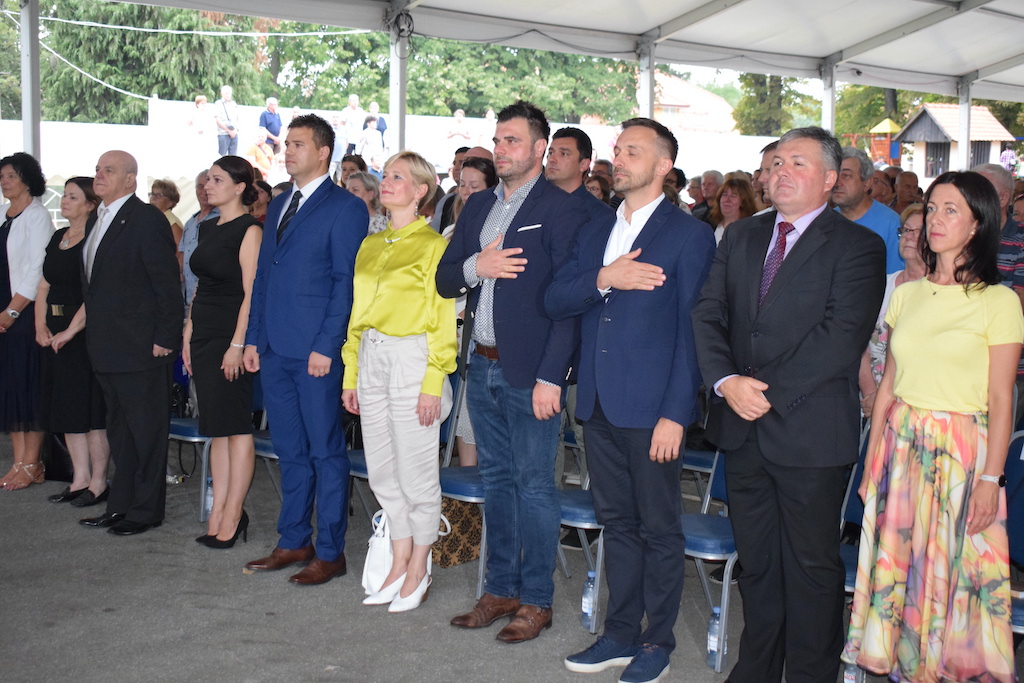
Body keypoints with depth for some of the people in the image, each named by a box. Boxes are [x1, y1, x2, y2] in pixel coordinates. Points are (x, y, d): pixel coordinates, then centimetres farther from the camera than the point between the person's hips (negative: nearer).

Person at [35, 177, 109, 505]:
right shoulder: (58, 238, 14)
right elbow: (44, 287, 16)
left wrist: (70, 331, -19)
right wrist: (41, 326, 3)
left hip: (85, 332, -8)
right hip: (55, 334, 8)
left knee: (90, 407, -3)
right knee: (65, 407, 11)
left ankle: (98, 482, 5)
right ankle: (80, 478, 19)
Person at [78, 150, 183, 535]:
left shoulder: (146, 219, -13)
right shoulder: (96, 222, 15)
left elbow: (167, 283, -15)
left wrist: (164, 339, -18)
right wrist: (95, 336, 14)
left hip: (141, 346, -9)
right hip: (107, 350, 9)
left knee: (146, 430, 1)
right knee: (118, 430, 16)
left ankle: (146, 511, 10)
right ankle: (121, 505, 26)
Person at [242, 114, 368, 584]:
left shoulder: (345, 208, -6)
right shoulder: (277, 207, 17)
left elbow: (346, 282, -12)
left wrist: (326, 347, -17)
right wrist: (254, 338, 13)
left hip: (317, 352, -7)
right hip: (276, 350, 8)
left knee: (326, 452, 1)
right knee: (289, 451, 14)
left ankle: (330, 552, 9)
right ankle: (294, 542, 25)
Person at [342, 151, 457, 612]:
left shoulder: (433, 246, -5)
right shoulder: (371, 245, 15)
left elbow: (442, 320, -9)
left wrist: (433, 383, -14)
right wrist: (350, 375, 14)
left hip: (412, 360, -7)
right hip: (372, 359, 7)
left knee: (416, 471, 0)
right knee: (381, 471, 10)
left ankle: (418, 571, 14)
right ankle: (399, 565, 23)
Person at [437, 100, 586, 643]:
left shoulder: (561, 210, -8)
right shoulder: (478, 206, 14)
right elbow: (444, 281, 13)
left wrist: (550, 377, -18)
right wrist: (476, 266, -9)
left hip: (529, 373, -7)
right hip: (483, 368, 7)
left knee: (534, 486, 1)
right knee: (496, 481, 15)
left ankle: (536, 600, 12)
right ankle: (501, 589, 26)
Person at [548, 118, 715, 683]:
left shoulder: (689, 235, -5)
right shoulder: (595, 233, 14)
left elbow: (692, 332, -10)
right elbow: (554, 301, 5)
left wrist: (675, 414, -15)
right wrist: (602, 279, -15)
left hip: (651, 406, -6)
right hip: (599, 403, 6)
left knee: (659, 528, 5)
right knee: (616, 522, 15)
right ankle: (621, 633, 28)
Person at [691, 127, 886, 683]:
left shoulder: (857, 246, -7)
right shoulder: (741, 238, 12)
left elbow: (841, 338, -17)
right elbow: (708, 315, 4)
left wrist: (770, 392, -19)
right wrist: (726, 381, -13)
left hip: (809, 433, -5)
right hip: (743, 428, 5)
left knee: (812, 566, 7)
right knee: (756, 562, 16)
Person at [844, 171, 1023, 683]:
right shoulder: (907, 295, 8)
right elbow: (888, 383, 11)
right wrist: (873, 460, 9)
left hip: (961, 449, -4)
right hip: (900, 444, 5)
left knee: (953, 570, 4)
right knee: (896, 559, 9)